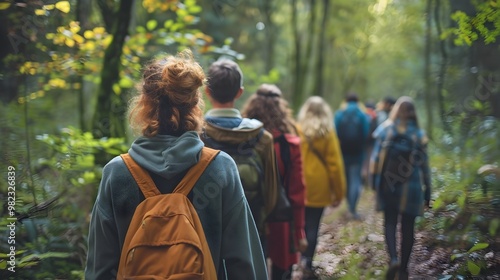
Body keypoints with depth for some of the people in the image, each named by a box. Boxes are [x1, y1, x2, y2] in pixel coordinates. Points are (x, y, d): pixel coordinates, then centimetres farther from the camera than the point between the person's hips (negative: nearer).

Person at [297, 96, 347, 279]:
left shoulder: (297, 131, -6)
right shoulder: (328, 134, -6)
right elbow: (335, 165, -4)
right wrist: (338, 193, 3)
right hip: (318, 189, -1)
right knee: (312, 227, 7)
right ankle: (307, 265, 8)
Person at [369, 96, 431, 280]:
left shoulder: (385, 130, -2)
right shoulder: (419, 134, -1)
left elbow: (376, 157, -3)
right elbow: (424, 165, 2)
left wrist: (375, 180, 7)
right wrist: (427, 190, 9)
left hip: (388, 183, 0)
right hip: (411, 186, 0)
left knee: (390, 222, 9)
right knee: (408, 227, 8)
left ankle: (393, 259, -13)